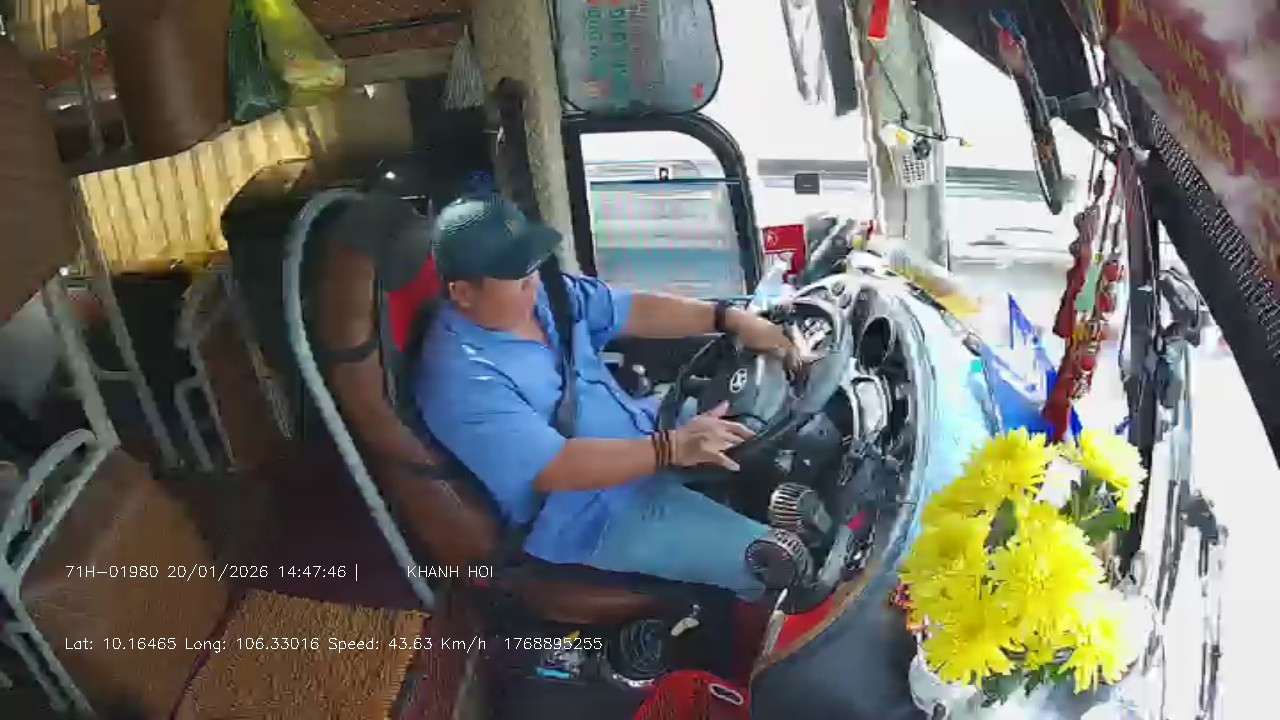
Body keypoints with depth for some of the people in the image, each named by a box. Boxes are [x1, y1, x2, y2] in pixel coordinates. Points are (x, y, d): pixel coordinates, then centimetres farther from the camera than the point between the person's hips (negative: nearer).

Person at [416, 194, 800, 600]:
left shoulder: (541, 294, -3)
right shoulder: (463, 378, -28)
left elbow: (633, 310, 1)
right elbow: (556, 469, -32)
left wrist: (731, 319, -10)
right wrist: (672, 449, -36)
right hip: (600, 513, -9)